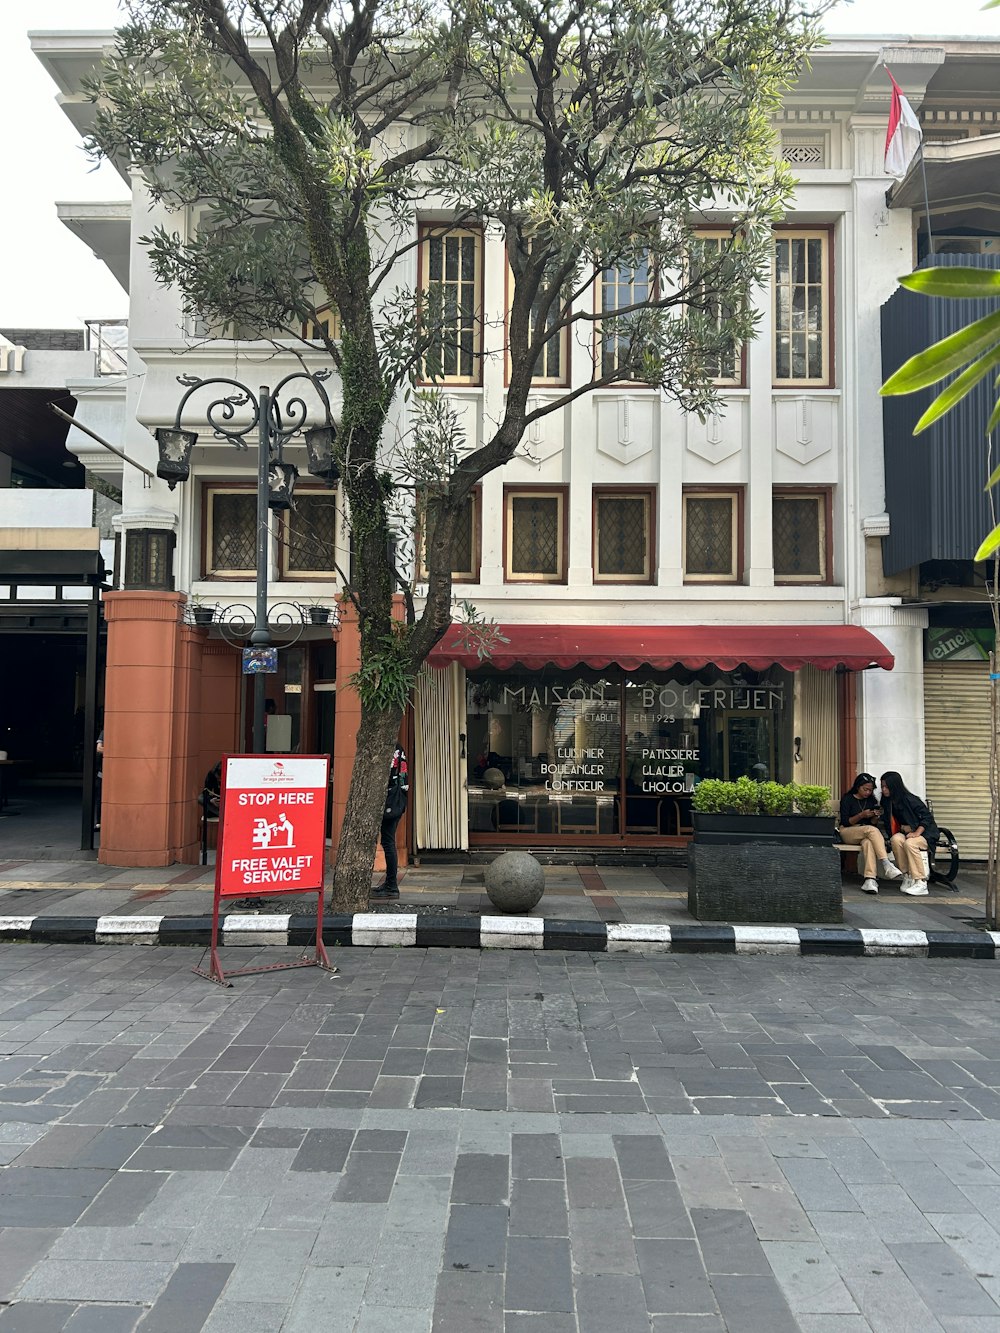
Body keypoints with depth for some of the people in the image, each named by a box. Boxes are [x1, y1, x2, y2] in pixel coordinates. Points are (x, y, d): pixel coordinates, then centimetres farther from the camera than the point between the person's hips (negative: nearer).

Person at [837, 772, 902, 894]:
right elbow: (845, 822, -6)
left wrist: (876, 817, -11)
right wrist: (861, 815, -20)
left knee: (868, 842, -37)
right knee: (871, 830, -35)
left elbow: (873, 823, 12)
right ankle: (887, 865, -44)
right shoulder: (847, 798, 1)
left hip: (866, 834, 3)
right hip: (847, 832, -3)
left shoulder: (872, 800, 15)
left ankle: (870, 880, -53)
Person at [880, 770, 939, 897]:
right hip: (906, 833, 5)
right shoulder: (887, 802, 4)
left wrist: (917, 833, -22)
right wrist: (903, 827, -6)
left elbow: (927, 817, -14)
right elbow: (889, 823, 13)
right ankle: (907, 877, -23)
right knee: (896, 839, -28)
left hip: (925, 833, -5)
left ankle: (921, 883, -31)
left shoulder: (910, 800, -16)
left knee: (909, 843, -35)